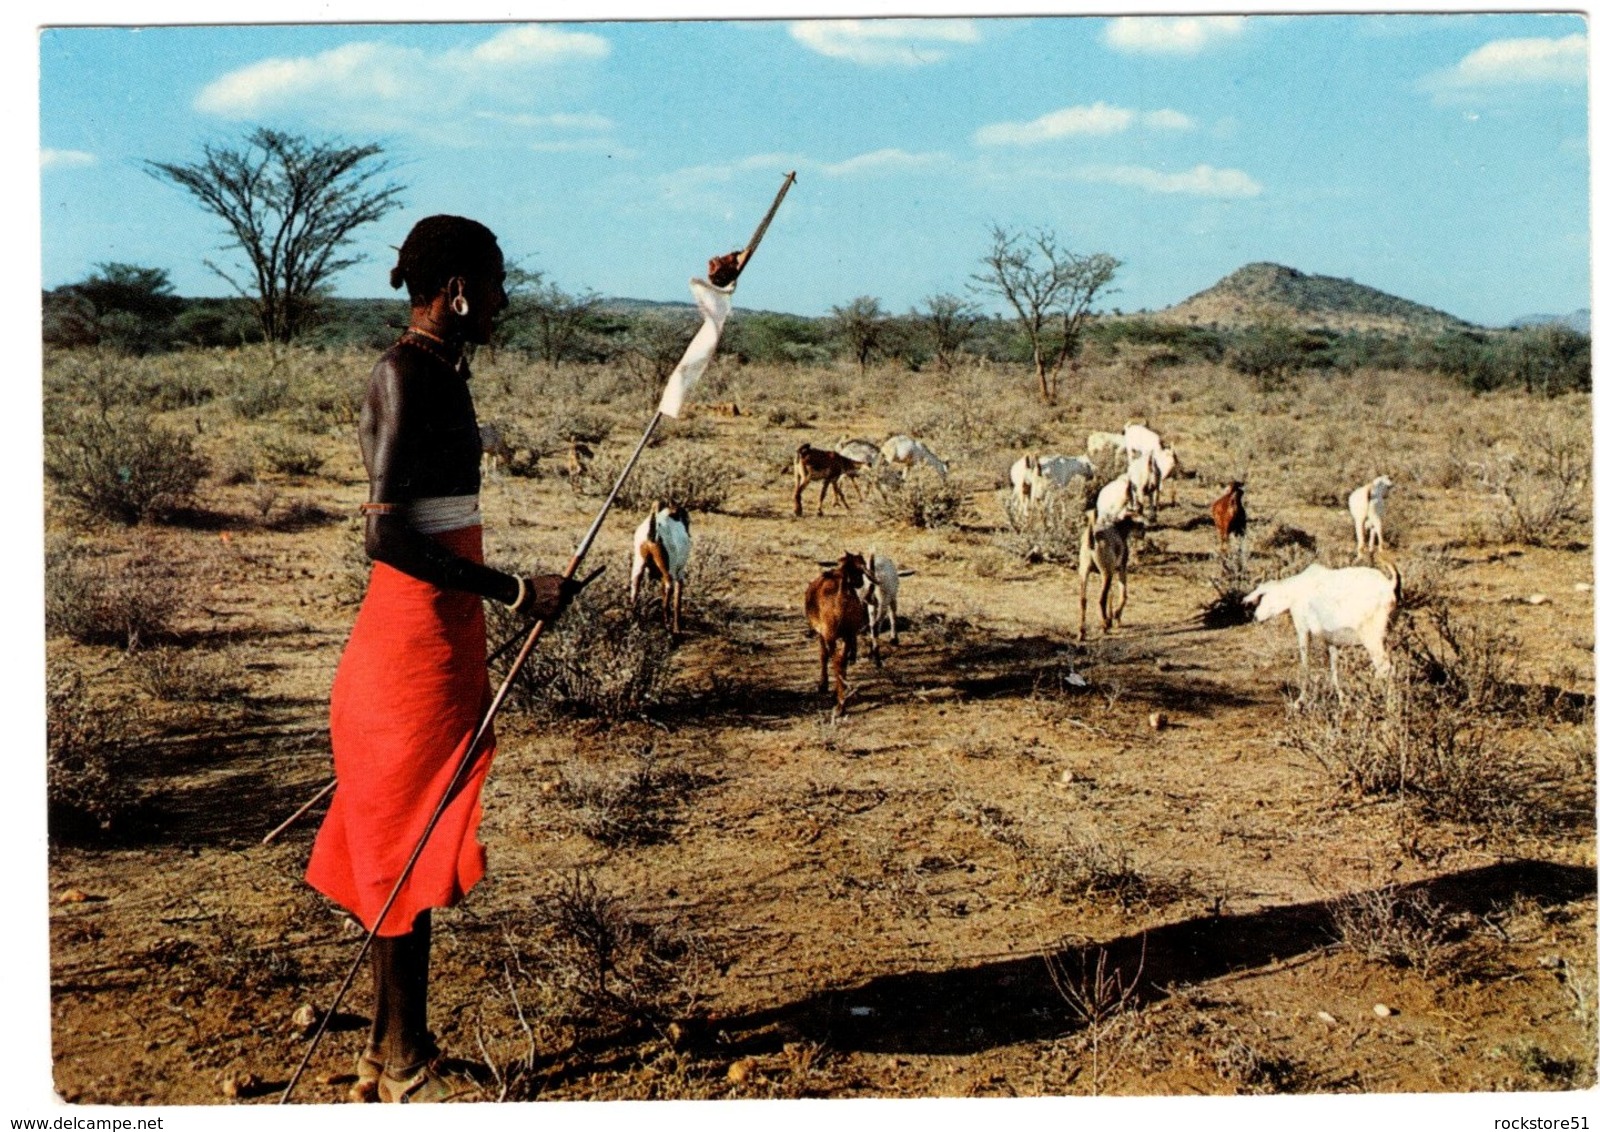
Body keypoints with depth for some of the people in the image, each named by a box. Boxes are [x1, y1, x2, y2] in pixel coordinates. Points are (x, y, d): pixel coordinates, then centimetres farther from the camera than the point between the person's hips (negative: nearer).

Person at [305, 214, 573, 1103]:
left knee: (409, 854, 15)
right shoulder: (408, 374, -16)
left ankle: (395, 1053, 26)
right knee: (409, 853, 0)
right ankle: (402, 1069, 12)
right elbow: (388, 536, -23)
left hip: (438, 637, 10)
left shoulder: (435, 371, 14)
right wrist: (513, 592, -22)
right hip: (416, 638, -10)